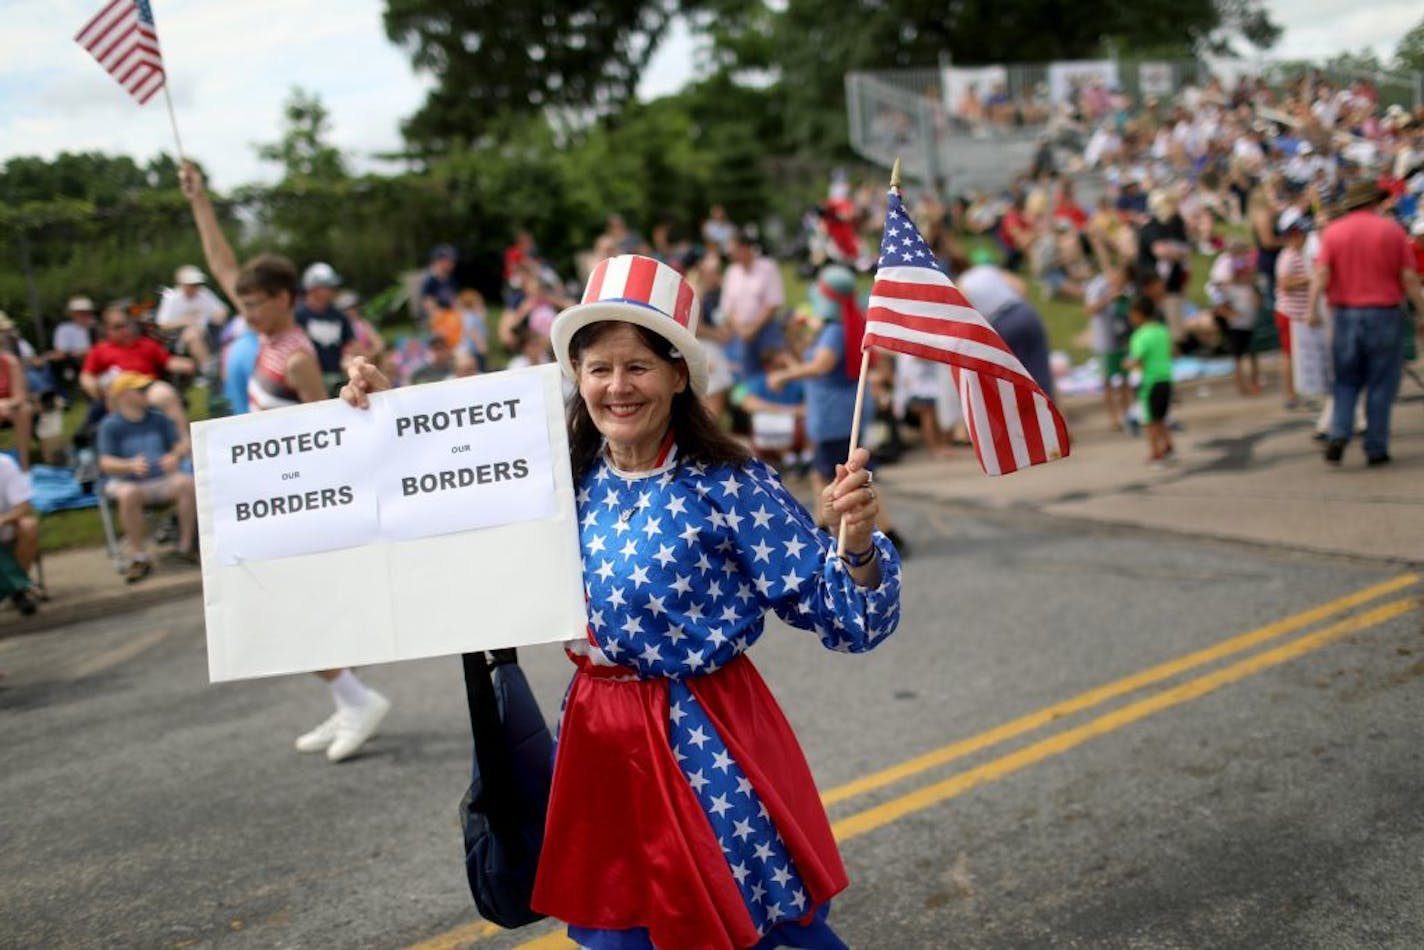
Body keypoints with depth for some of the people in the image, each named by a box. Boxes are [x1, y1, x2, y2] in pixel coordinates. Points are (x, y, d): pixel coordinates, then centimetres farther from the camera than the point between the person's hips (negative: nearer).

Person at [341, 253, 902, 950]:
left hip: (703, 741, -5)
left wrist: (857, 544, -33)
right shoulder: (564, 480, -1)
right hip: (596, 736, 5)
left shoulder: (729, 487, -15)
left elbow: (849, 621, -14)